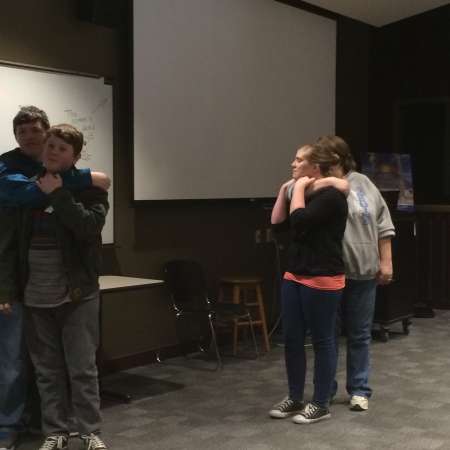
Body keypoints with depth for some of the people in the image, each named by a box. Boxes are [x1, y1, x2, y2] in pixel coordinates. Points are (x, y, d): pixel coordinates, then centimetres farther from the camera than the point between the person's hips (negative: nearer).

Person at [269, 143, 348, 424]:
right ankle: (295, 399, 23)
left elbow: (299, 221, -24)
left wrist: (299, 188, -12)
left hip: (322, 280, -9)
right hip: (294, 277, 9)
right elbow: (277, 225, 11)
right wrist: (284, 191, 5)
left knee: (322, 341, 3)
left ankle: (321, 404, 14)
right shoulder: (305, 194, 13)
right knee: (292, 339, 11)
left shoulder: (331, 196, -13)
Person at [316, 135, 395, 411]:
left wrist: (386, 262, 2)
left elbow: (383, 224, 6)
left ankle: (359, 390, 21)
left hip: (363, 274, 1)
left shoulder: (363, 184, 4)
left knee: (360, 335, 9)